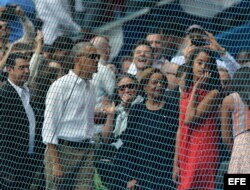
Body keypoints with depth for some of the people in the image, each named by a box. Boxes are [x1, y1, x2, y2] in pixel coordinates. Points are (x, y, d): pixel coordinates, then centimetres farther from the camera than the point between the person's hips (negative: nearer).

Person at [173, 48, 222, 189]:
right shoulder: (186, 92, 14)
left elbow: (190, 119, -15)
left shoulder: (213, 92, -5)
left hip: (203, 150, -6)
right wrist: (176, 162, 12)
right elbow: (181, 129, 14)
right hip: (185, 150, 6)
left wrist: (196, 88, -9)